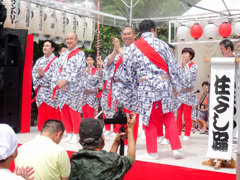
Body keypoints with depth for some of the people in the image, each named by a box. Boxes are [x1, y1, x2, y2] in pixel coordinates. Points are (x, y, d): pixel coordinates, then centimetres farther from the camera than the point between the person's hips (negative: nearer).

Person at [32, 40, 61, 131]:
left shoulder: (56, 60, -3)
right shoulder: (39, 60, 16)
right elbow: (33, 72, 11)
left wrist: (44, 73, -19)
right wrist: (38, 75, -10)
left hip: (51, 90, -5)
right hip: (40, 90, 6)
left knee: (52, 113, -5)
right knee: (41, 112, 8)